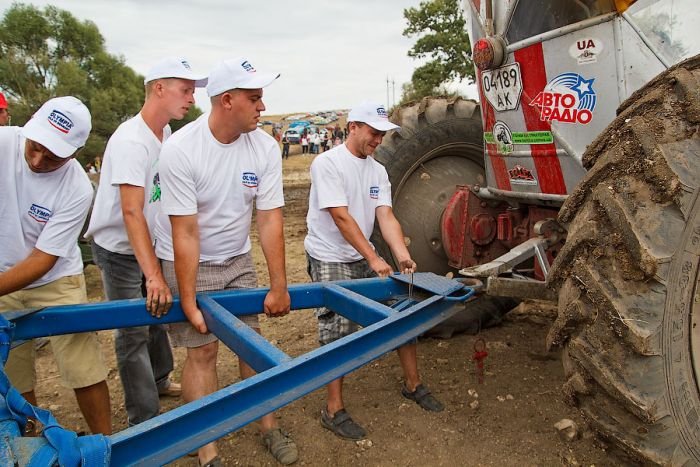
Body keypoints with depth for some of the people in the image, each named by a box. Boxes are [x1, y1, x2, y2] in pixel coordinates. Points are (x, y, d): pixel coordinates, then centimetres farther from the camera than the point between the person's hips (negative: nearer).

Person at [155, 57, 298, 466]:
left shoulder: (265, 147, -13)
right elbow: (185, 233, -23)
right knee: (203, 350, -1)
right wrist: (189, 302, -20)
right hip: (188, 263, -3)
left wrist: (279, 286, -12)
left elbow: (270, 220, -12)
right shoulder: (180, 150, -24)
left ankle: (269, 427, 25)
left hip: (238, 260, 4)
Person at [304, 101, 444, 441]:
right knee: (338, 332, -7)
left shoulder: (378, 171, 6)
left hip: (364, 259, 7)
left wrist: (401, 254, -20)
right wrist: (374, 259, -25)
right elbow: (342, 218, -22)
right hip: (330, 262, -7)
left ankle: (412, 384, 26)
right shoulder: (327, 163, -15)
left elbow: (386, 216, -4)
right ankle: (334, 410, 9)